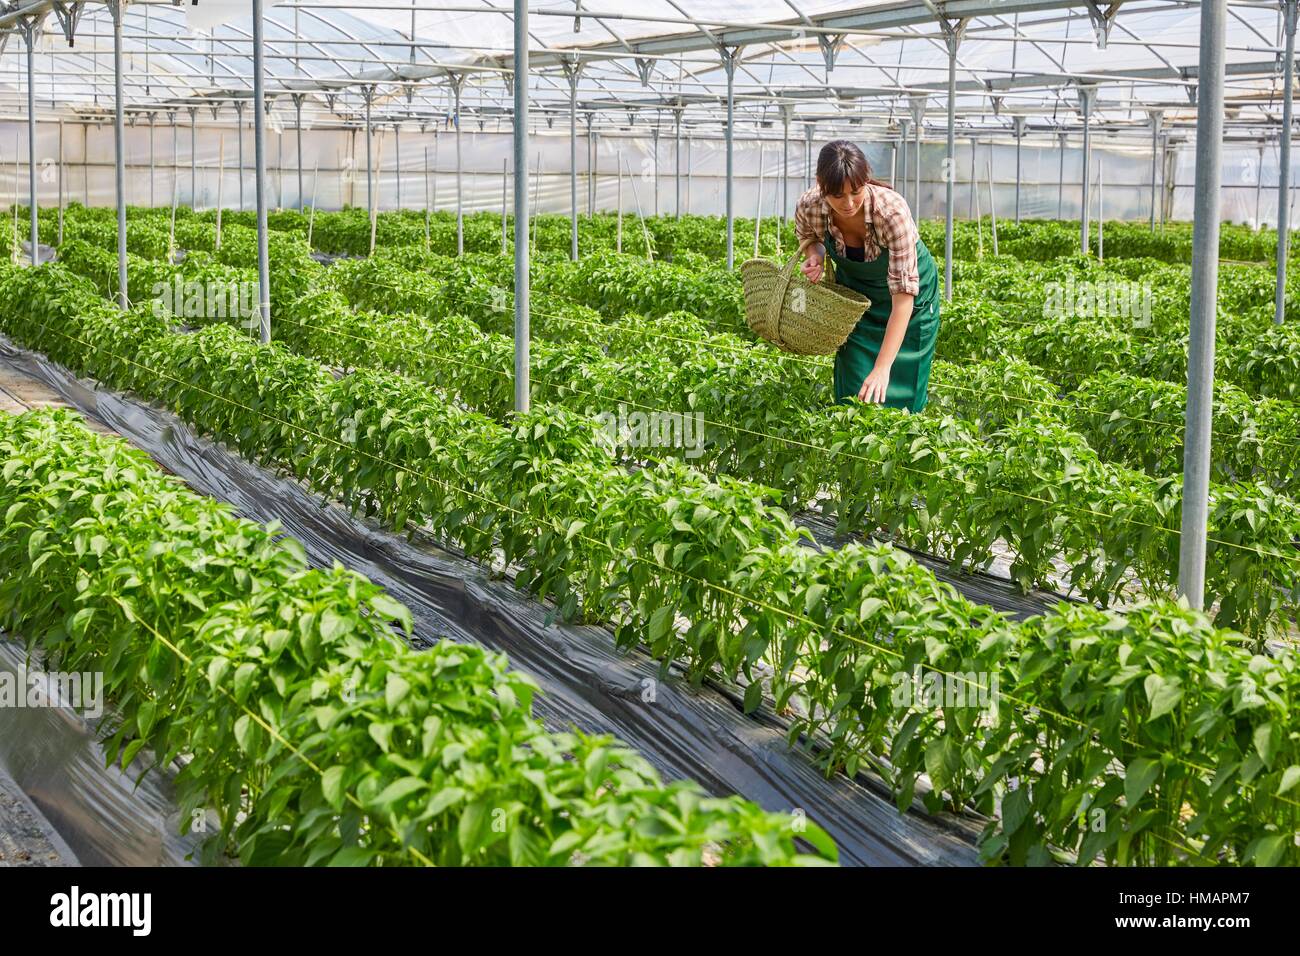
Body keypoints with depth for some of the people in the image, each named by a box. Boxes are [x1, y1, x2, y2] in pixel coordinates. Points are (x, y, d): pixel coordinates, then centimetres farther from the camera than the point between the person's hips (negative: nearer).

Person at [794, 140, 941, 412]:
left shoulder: (892, 212, -38)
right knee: (853, 391, 2)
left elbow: (903, 295, -38)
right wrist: (816, 256, -22)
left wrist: (883, 368, -44)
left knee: (900, 392, 0)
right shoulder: (809, 207, -26)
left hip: (909, 293, -3)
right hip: (854, 290, 3)